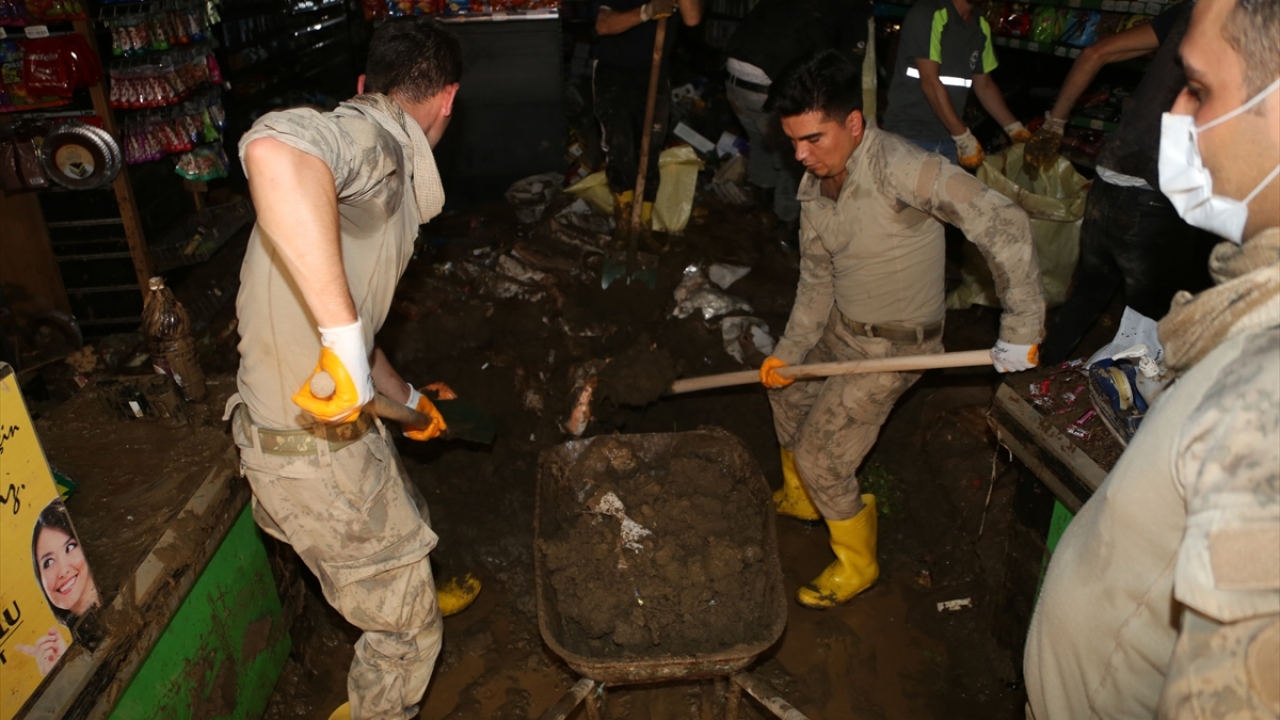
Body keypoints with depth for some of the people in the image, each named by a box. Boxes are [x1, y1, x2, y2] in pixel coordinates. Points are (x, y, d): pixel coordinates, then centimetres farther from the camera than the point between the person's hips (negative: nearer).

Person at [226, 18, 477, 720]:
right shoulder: (372, 135, -21)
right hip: (315, 449, -10)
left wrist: (404, 396, 34)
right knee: (407, 630, 11)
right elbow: (275, 148, -47)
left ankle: (414, 595, 67)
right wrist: (345, 338, -46)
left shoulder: (371, 156, 11)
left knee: (406, 525, 37)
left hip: (338, 422, 10)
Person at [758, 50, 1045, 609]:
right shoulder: (814, 187, -5)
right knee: (787, 392, 25)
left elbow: (1002, 223, -36)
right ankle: (799, 498, 51)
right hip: (839, 328, 8)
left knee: (820, 453, -4)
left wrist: (1020, 329, -36)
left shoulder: (897, 166, -31)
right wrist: (789, 350, -4)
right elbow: (816, 279, 3)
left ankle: (856, 564, 23)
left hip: (893, 346, -8)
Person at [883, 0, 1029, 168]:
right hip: (910, 134, -6)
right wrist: (964, 138, -19)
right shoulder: (927, 14, -11)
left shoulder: (981, 26, 9)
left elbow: (984, 85, 17)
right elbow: (930, 82, -17)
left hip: (949, 137, 6)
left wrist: (1015, 129, 8)